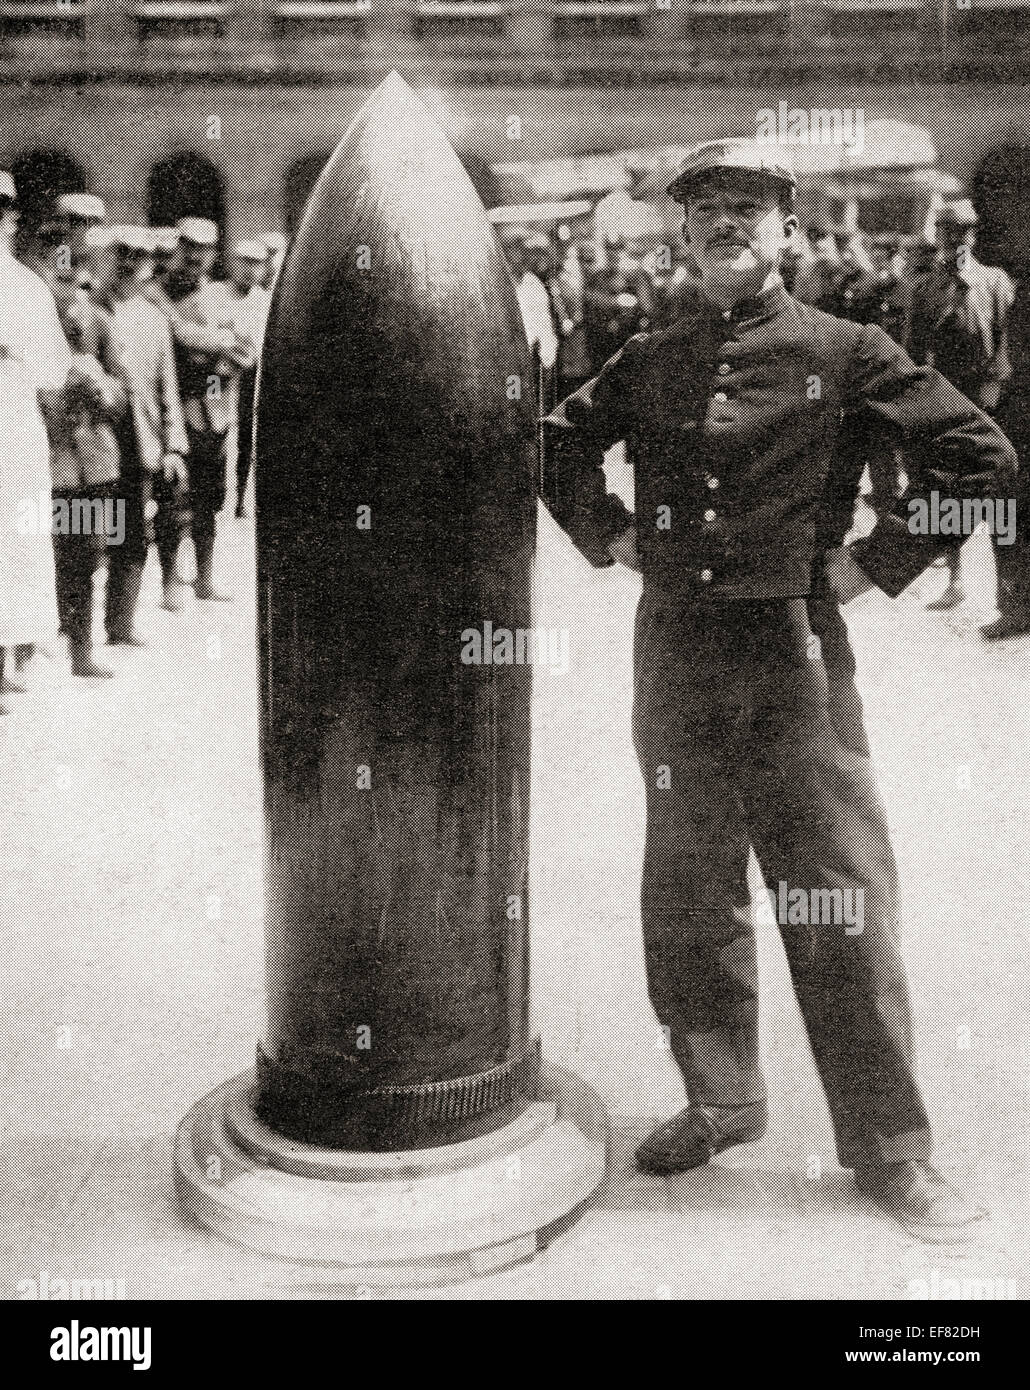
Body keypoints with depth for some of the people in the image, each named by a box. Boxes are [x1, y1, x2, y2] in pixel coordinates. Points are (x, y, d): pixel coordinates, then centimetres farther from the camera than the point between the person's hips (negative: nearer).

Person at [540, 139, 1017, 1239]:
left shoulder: (845, 354, -1)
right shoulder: (648, 363, 9)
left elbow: (983, 458, 0)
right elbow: (558, 442, 25)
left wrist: (882, 560, -3)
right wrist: (607, 533, 12)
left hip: (795, 650, -3)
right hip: (673, 652, 4)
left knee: (840, 898, -1)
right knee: (688, 893, 11)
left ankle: (889, 1151, 12)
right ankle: (719, 1100, 29)